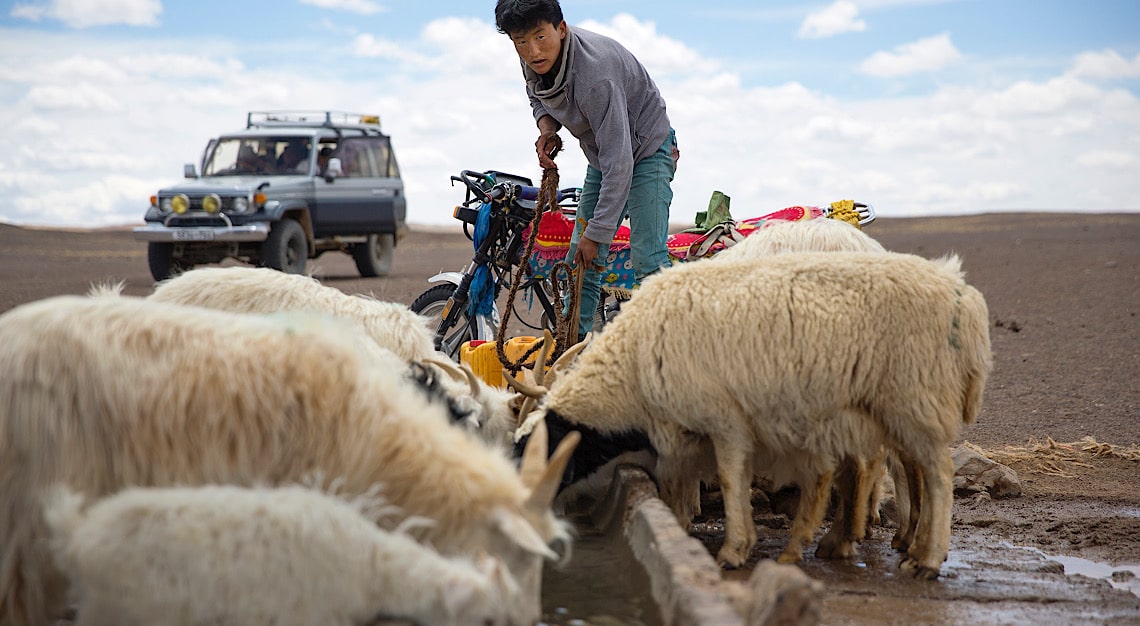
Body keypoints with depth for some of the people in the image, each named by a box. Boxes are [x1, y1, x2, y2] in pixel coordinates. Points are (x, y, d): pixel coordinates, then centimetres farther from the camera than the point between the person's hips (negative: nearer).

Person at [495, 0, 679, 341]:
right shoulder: (534, 59, -12)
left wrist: (596, 233, -31)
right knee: (579, 259, 5)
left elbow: (618, 162, -34)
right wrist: (546, 127, -11)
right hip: (602, 152, 8)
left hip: (646, 149, -8)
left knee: (647, 259, -20)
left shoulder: (594, 74, -36)